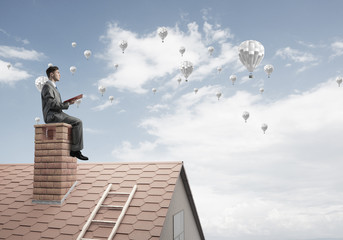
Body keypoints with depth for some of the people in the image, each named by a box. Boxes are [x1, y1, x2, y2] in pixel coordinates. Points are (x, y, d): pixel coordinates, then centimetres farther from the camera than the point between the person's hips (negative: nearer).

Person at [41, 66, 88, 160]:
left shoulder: (53, 87, 26)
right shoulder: (47, 86, -7)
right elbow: (52, 104, -18)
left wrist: (67, 103, 7)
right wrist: (67, 104, -13)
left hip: (57, 115, 10)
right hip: (52, 116, -10)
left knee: (77, 122, 5)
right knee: (78, 122, -19)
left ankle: (72, 150, 0)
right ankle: (76, 150, -15)